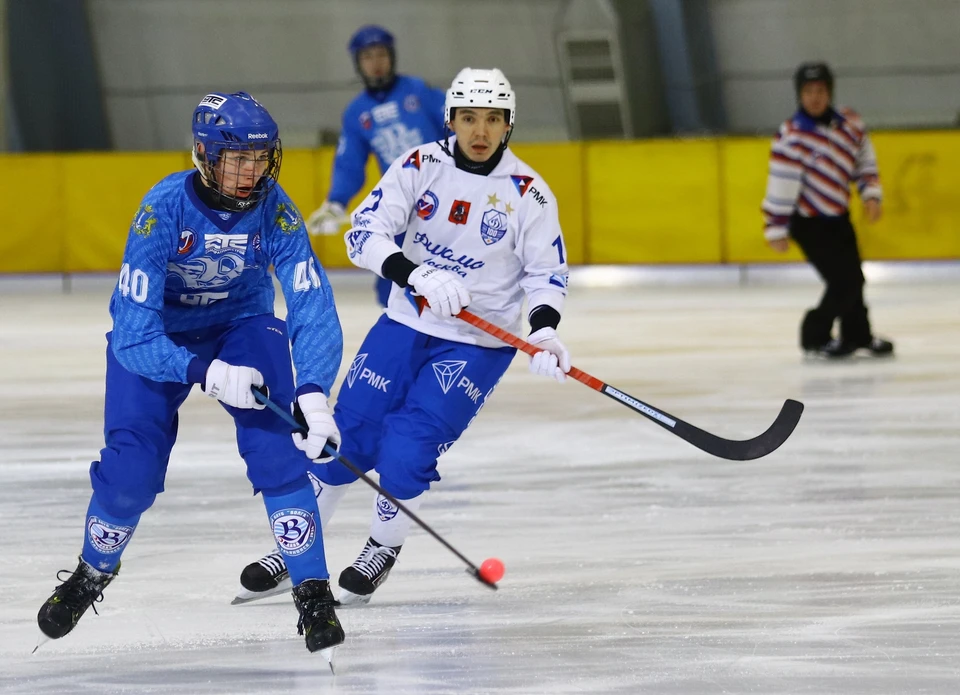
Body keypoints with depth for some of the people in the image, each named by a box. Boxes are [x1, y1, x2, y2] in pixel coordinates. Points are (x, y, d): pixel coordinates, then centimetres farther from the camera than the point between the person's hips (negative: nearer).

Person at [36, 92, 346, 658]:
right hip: (155, 333, -2)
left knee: (277, 444, -19)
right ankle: (93, 574, 20)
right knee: (132, 468, -11)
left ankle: (314, 593, -9)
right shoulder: (165, 209, -31)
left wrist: (313, 394, -39)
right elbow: (134, 333, -33)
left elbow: (313, 305, -25)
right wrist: (205, 373, -44)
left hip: (241, 324, 2)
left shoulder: (273, 208, -24)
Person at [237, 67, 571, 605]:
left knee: (406, 452, -13)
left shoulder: (528, 193, -11)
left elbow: (547, 273, -4)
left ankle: (384, 550, 14)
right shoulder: (421, 166, -8)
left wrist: (544, 330, -23)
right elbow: (365, 233, -15)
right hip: (407, 324, 2)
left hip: (478, 344, -2)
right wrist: (417, 276, -31)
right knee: (346, 439, 2)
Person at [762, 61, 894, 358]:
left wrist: (871, 194, 0)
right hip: (808, 222, -7)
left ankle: (859, 336, 31)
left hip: (837, 216, 7)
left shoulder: (849, 123, -2)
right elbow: (780, 184, -21)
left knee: (853, 278, 13)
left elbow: (864, 160, 12)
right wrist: (777, 228, -20)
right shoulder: (792, 136, -22)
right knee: (844, 281, -12)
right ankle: (815, 338, 2)